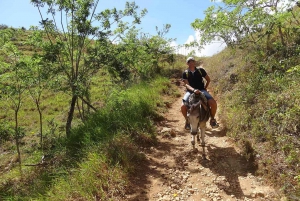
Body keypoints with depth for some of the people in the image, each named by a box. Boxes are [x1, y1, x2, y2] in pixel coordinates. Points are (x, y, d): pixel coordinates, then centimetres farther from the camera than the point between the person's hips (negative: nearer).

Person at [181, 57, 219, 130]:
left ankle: (212, 119, 6)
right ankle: (187, 120, 4)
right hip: (190, 91, -1)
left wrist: (205, 88, 7)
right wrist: (193, 90, -27)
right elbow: (187, 84, -10)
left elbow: (208, 79, 16)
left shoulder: (200, 70, 4)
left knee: (213, 103, -22)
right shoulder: (185, 73, 1)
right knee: (183, 106, -26)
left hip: (201, 90, 1)